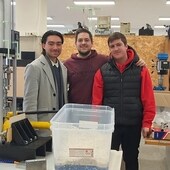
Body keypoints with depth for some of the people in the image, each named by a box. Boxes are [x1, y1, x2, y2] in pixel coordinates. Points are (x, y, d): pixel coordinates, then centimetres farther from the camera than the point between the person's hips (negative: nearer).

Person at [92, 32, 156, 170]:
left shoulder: (141, 70, -3)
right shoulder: (102, 71, -2)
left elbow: (148, 100, -4)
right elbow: (97, 101, -2)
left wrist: (147, 123, -8)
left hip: (133, 125, 0)